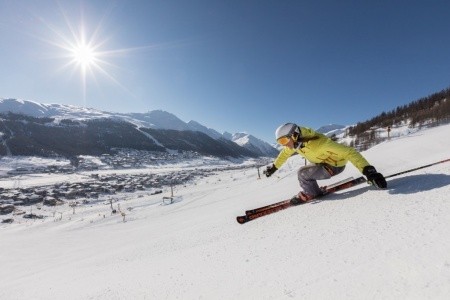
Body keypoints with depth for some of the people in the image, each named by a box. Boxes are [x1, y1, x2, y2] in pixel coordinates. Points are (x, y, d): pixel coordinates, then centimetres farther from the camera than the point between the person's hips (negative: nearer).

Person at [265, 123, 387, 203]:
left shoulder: (319, 142, -39)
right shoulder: (295, 142, -15)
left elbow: (349, 152, -39)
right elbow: (284, 153, 6)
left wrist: (368, 170, -46)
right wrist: (274, 166, 13)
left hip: (335, 166, -8)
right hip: (320, 163, 8)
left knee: (303, 173, -19)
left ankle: (310, 193, 6)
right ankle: (314, 191, 27)